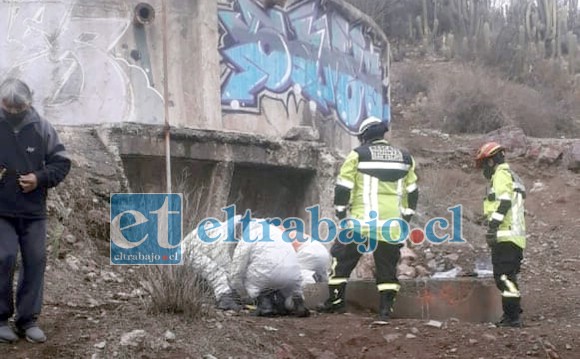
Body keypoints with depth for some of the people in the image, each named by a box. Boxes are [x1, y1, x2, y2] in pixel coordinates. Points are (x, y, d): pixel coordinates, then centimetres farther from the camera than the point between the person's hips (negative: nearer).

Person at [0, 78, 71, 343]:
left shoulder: (42, 128, 0)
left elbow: (62, 162, 4)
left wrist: (40, 178, -12)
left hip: (34, 211, 2)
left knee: (35, 261, 3)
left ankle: (27, 320, 16)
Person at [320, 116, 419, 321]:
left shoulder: (358, 155, 0)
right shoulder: (404, 158, 14)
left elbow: (343, 187, -3)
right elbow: (412, 193, 17)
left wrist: (341, 214, 7)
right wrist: (405, 219, 23)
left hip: (361, 221, -3)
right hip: (392, 224, 4)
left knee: (342, 258, 10)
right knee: (387, 265, 10)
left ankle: (336, 300, 9)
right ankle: (386, 308, 6)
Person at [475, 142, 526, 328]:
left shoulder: (501, 174, -5)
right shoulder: (511, 176, 26)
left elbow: (504, 202, -19)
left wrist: (493, 225, -23)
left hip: (505, 236, -10)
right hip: (515, 236, 10)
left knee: (504, 276, -11)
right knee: (508, 276, 14)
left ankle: (512, 316, -13)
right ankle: (513, 314, 19)